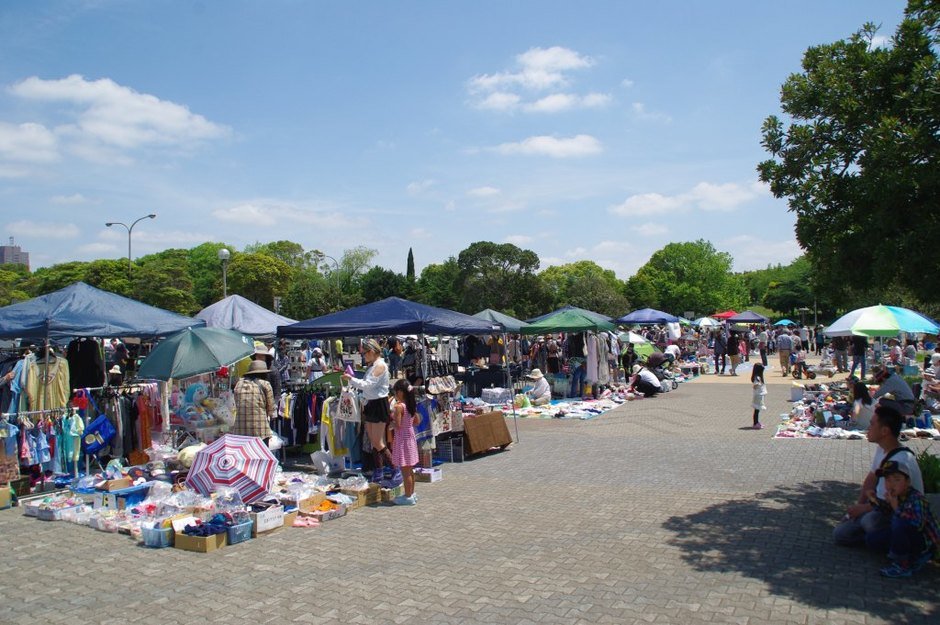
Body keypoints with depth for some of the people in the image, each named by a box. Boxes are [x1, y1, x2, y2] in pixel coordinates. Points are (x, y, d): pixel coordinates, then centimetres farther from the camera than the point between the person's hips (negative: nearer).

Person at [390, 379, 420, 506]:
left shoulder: (399, 407, -18)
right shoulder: (412, 405, 6)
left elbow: (397, 425, -21)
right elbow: (417, 421, 13)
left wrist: (392, 417, -5)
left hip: (402, 439, -8)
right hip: (410, 437, 8)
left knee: (405, 470, -1)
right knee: (410, 470, 16)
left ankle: (408, 496, 4)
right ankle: (411, 494, 24)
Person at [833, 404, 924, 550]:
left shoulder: (901, 461, -28)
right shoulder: (882, 450, 1)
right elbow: (872, 477, 14)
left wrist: (863, 508, -17)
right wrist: (858, 504, 5)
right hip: (881, 507, 8)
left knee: (870, 519, -39)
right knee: (840, 534, -3)